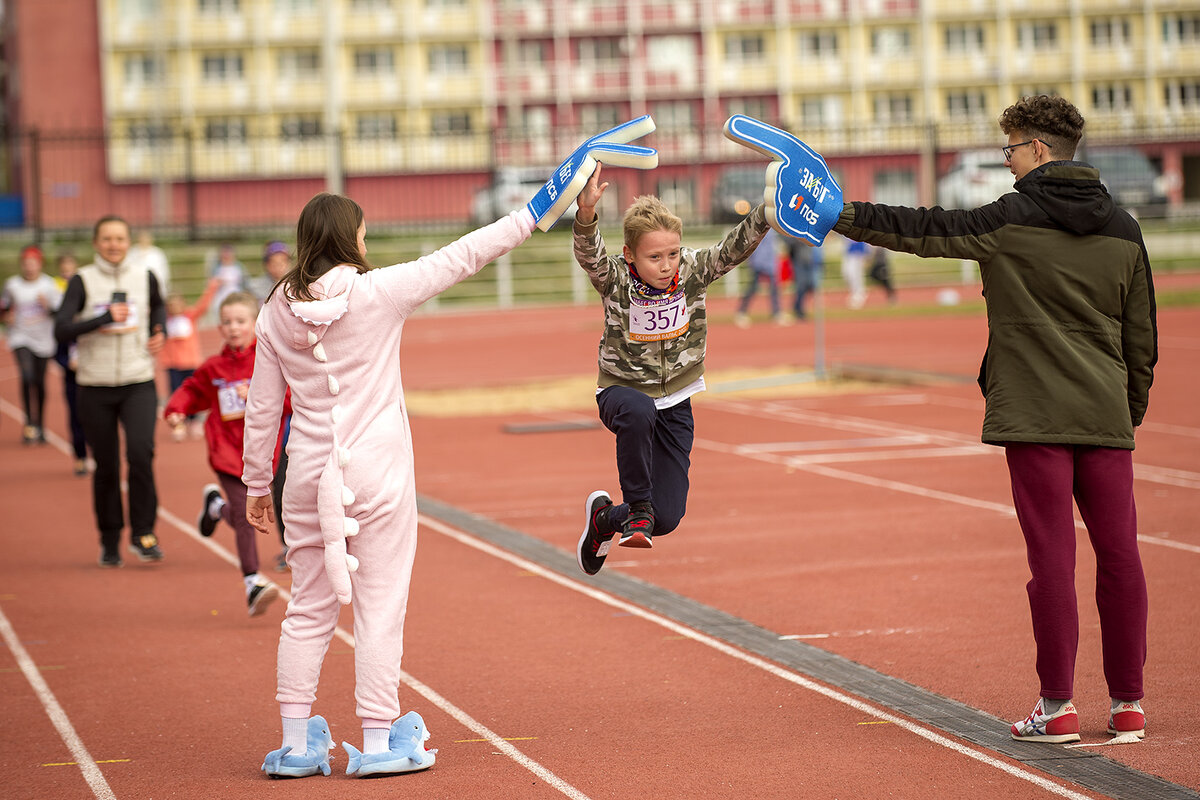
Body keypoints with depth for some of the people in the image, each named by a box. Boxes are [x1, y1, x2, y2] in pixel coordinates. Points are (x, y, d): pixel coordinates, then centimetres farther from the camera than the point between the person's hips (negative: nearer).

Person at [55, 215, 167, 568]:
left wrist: (159, 333, 9)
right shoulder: (82, 281, -5)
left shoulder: (145, 277, 4)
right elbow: (61, 329, -17)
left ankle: (143, 532, -6)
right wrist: (106, 318, -23)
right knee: (106, 467, 5)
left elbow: (158, 306, 27)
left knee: (141, 451, -20)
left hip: (139, 383, 1)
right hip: (96, 387, -1)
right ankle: (109, 542, 22)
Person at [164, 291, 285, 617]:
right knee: (244, 517, -11)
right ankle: (252, 583, -10)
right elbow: (192, 390, 20)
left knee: (245, 515, 12)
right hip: (227, 448, 0)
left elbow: (291, 397, -12)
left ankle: (216, 505, 46)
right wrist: (176, 409, 2)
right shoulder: (214, 368, 4)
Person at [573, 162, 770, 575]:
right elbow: (589, 253, -37)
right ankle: (638, 507, -21)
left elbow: (737, 245, -23)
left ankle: (605, 517, 33)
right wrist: (586, 213, -58)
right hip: (622, 390, -3)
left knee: (667, 518, -1)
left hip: (675, 401, 3)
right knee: (638, 412, -43)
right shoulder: (616, 278, -17)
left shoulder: (693, 271, -11)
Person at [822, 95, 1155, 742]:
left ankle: (1058, 706, -1)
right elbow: (1142, 336, 13)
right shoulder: (1122, 229, 9)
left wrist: (838, 216, 5)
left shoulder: (1010, 221, -4)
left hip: (1035, 418, -4)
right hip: (1107, 420, 4)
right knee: (1119, 555, 6)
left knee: (1052, 557, -3)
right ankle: (1127, 705, 10)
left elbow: (921, 232, -3)